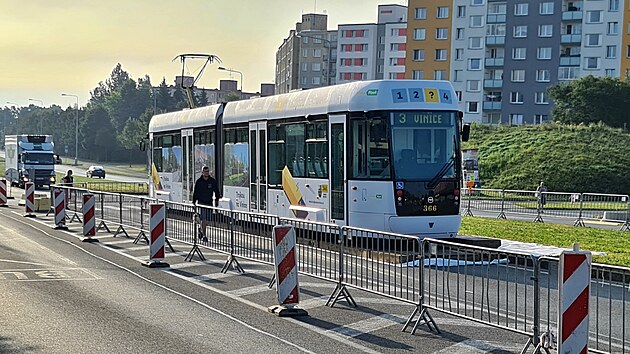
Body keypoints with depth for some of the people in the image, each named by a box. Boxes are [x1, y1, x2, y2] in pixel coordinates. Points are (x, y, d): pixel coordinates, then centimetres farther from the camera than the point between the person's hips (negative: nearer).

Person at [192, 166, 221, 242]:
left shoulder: (213, 181, 3)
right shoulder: (198, 181, -1)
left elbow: (216, 191, 9)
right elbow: (195, 192, 5)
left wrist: (216, 200, 1)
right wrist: (194, 202, 3)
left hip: (209, 203, 3)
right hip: (201, 203, -3)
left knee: (207, 221, 8)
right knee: (203, 220, -12)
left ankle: (201, 231, 35)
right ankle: (204, 236, -5)